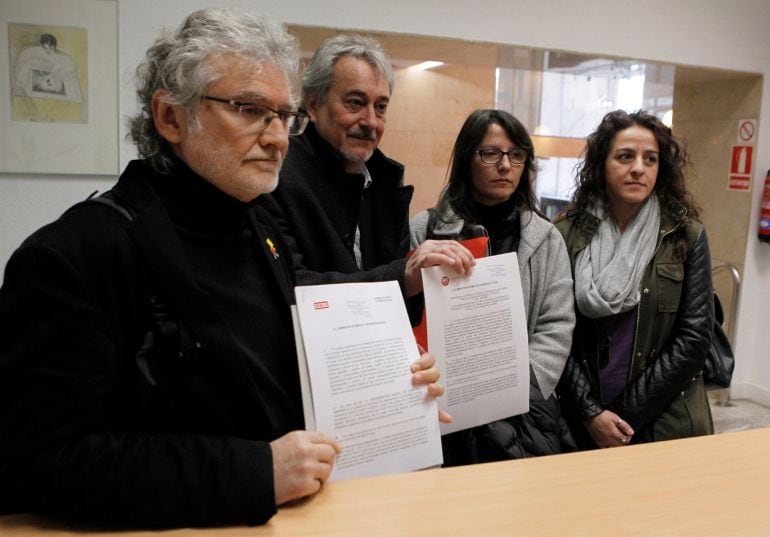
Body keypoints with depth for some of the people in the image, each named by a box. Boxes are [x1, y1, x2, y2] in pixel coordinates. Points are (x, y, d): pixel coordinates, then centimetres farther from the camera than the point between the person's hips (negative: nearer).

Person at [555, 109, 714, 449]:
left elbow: (694, 336, -7)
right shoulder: (567, 234, -5)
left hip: (666, 422, 0)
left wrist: (627, 416, -11)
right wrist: (591, 412, -12)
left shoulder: (687, 237, -3)